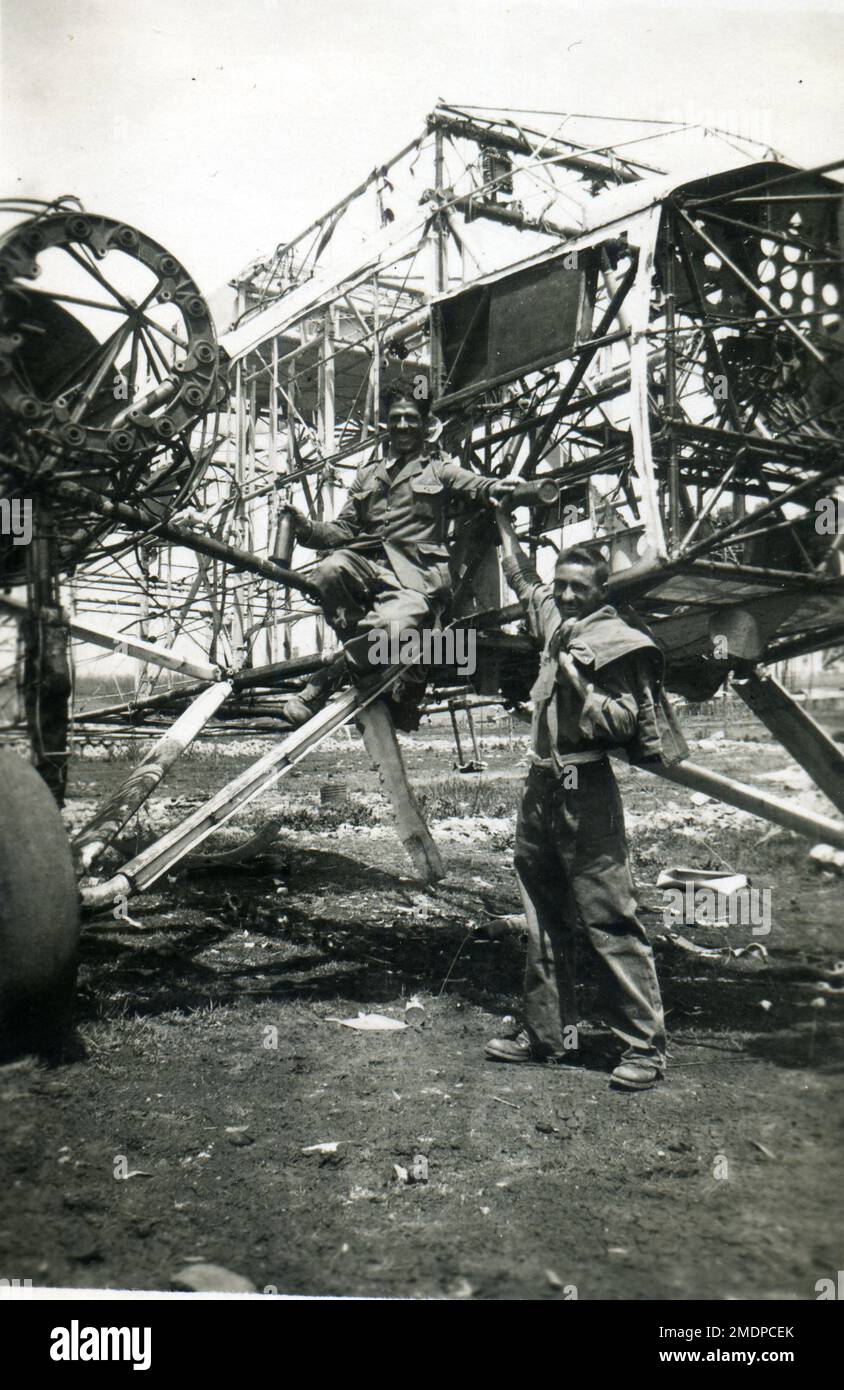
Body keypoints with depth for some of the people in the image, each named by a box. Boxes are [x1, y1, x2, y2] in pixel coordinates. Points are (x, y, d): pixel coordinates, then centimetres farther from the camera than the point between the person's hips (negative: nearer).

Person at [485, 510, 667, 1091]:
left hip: (586, 791, -8)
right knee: (545, 920, 13)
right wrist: (504, 526, 40)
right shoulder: (553, 621, 13)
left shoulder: (612, 641, -9)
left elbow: (623, 723, -16)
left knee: (609, 920, -7)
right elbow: (525, 580, 34)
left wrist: (573, 673, -19)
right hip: (542, 787, 8)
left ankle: (645, 1046, 0)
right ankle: (548, 1033, 24)